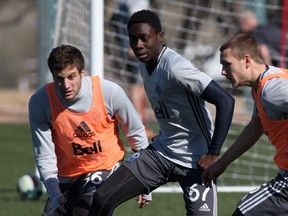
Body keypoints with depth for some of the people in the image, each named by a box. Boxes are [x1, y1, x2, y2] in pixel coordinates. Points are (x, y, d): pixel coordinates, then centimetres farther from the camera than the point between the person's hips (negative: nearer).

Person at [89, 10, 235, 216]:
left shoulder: (175, 68, -22)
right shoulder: (145, 65, 4)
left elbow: (225, 101, -27)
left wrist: (214, 154, -23)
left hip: (194, 160, -8)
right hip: (161, 153, 8)